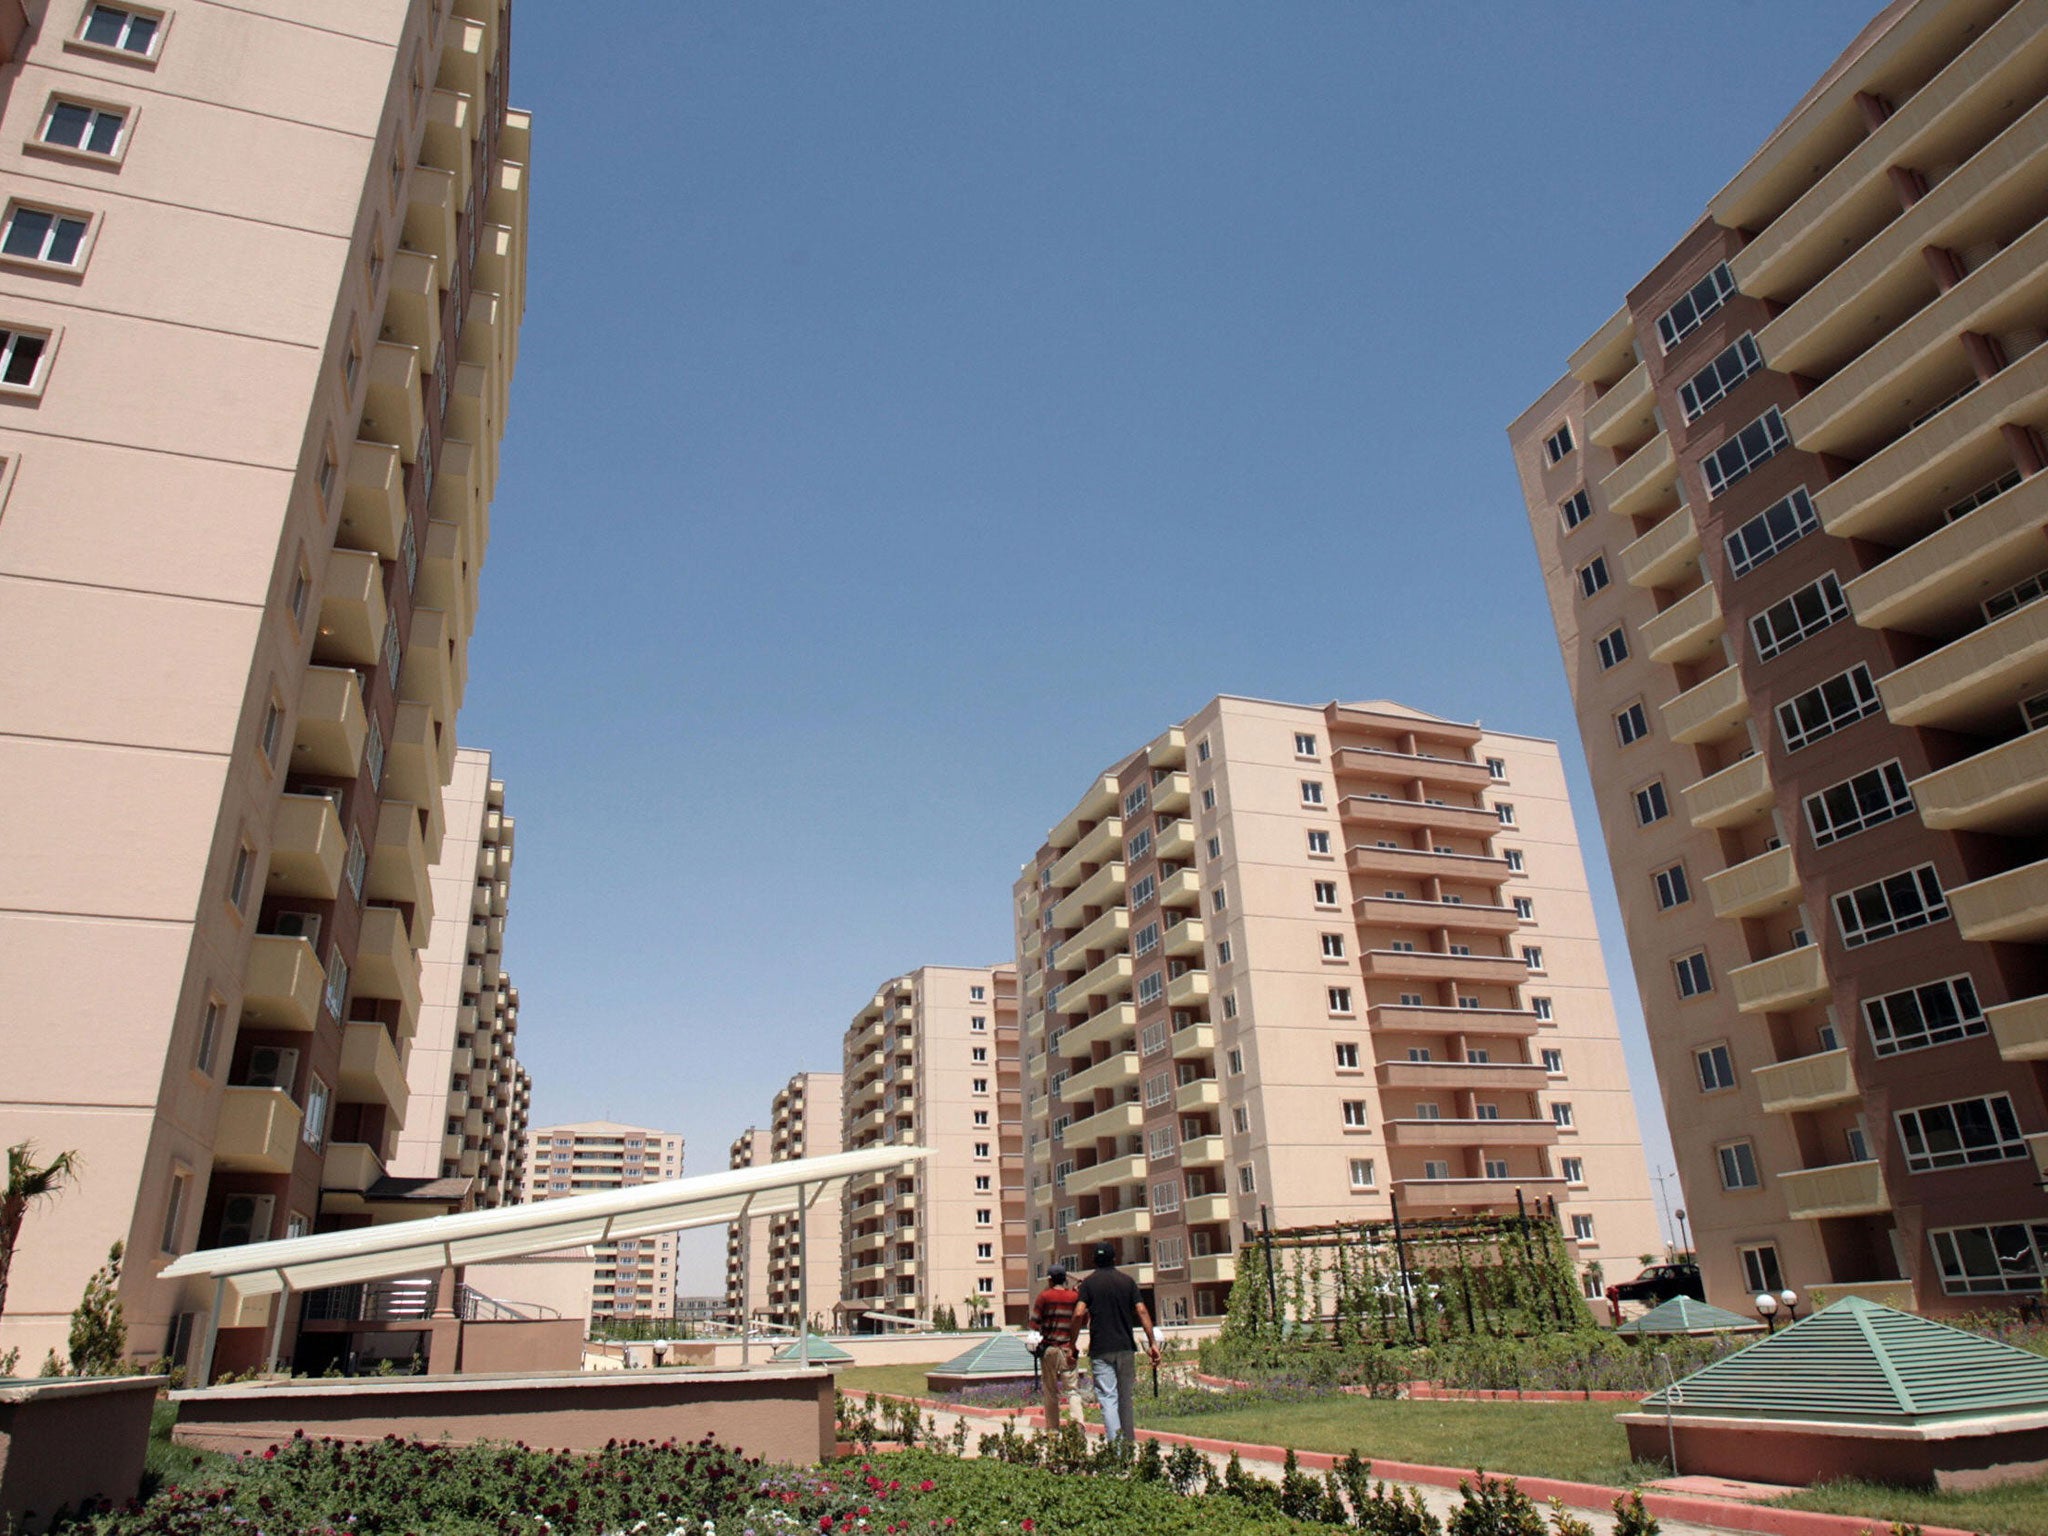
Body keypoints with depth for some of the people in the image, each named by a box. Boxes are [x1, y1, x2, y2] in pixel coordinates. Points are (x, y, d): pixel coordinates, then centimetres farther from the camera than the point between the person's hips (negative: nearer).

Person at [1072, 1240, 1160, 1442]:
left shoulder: (1089, 1283, 0)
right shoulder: (1127, 1281, 7)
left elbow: (1079, 1314, -11)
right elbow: (1142, 1312, -1)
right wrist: (1153, 1343, -1)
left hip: (1100, 1350, -3)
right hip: (1126, 1348, 3)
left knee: (1108, 1398, -5)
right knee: (1127, 1397, 14)